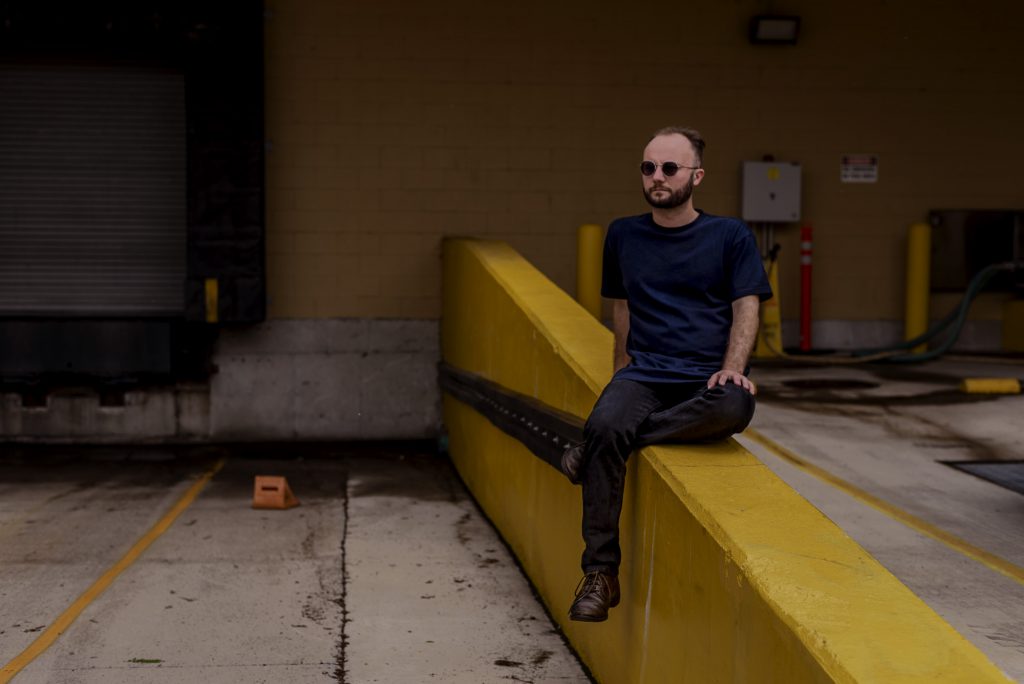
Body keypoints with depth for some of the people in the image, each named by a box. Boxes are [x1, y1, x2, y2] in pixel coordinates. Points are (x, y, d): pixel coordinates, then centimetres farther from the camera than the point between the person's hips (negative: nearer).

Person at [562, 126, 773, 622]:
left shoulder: (730, 236, 8)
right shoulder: (623, 235, 16)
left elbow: (746, 308, 4)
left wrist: (732, 368, -13)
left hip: (708, 380, -1)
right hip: (645, 375, 2)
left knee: (735, 406, -38)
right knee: (604, 425, -32)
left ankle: (596, 447, -23)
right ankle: (600, 573, -22)